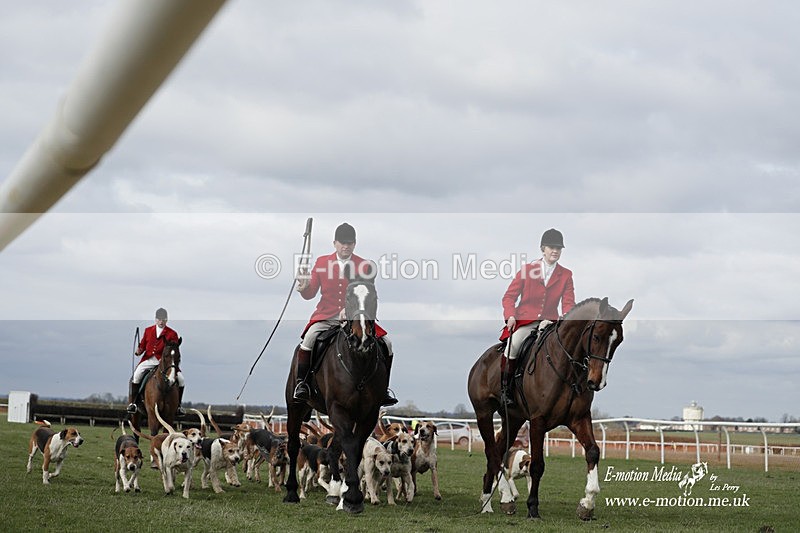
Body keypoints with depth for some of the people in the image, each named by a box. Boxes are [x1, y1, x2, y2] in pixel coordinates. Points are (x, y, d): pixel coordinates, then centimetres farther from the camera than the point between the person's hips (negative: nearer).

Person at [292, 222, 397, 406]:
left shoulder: (363, 265, 2)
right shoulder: (322, 262, 6)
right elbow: (310, 294, 6)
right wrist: (304, 287, -18)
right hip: (327, 315, -1)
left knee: (386, 342, -12)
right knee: (309, 338, -29)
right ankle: (301, 383, -13)